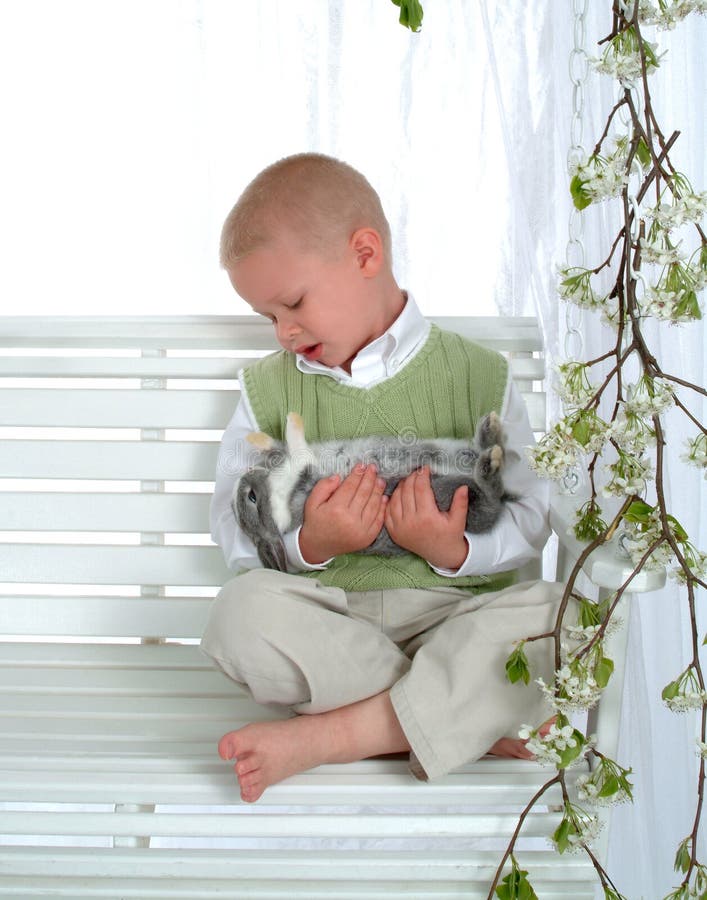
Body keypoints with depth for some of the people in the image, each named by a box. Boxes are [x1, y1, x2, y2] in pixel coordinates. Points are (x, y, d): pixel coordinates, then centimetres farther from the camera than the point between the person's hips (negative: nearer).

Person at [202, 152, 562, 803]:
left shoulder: (478, 376, 6)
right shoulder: (268, 390, 11)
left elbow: (528, 517, 2)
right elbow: (234, 530, 5)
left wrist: (453, 552, -19)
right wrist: (309, 546, -17)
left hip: (454, 610, 0)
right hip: (325, 615, 1)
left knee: (552, 616, -30)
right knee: (243, 611, -31)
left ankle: (319, 737, -27)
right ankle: (469, 721, -24)